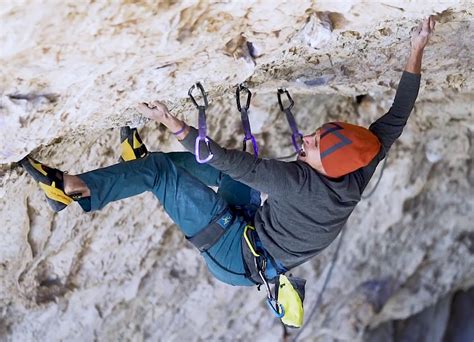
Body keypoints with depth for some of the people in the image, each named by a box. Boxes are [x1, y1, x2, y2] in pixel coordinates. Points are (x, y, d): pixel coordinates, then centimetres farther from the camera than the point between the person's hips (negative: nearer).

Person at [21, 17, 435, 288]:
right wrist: (417, 50, -6)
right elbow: (398, 115, -7)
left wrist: (173, 124, -36)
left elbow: (233, 162, -37)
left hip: (240, 258, -9)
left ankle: (72, 187, 1)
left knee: (161, 168, -11)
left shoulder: (303, 182, -36)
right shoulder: (359, 173, -16)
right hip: (262, 244, 9)